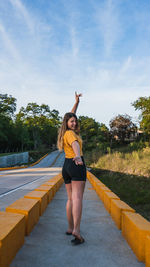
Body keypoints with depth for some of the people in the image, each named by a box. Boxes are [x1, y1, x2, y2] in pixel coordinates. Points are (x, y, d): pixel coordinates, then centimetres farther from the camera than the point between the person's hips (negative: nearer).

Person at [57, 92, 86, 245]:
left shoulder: (66, 131, 15)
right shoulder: (70, 133, -10)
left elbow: (71, 115, 28)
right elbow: (75, 144, -33)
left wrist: (77, 101, 30)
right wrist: (78, 157, -52)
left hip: (66, 167, 9)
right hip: (77, 166, -9)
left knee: (70, 199, 14)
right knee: (77, 198, -14)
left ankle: (70, 228, 20)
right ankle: (76, 230, -21)